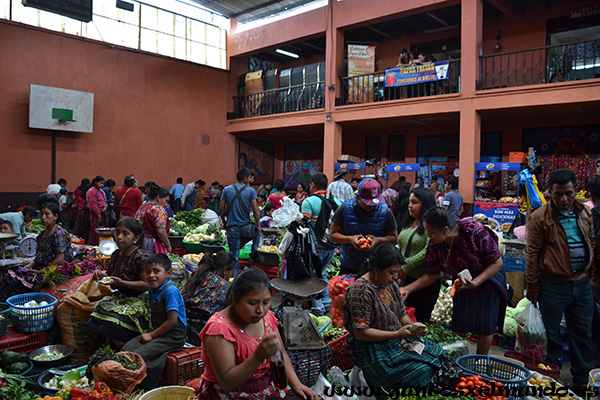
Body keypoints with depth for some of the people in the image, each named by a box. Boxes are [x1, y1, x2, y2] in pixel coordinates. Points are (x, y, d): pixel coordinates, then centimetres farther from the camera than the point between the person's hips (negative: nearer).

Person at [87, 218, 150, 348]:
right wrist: (102, 275, 0)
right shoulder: (116, 254, 7)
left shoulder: (140, 258, -19)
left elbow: (146, 284, -22)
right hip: (118, 298, 8)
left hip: (136, 301, -8)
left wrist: (122, 283, -26)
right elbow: (112, 274, 22)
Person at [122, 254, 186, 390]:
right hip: (158, 332, 9)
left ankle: (145, 389, 0)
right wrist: (149, 332, 8)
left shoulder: (170, 291, -20)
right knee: (126, 349, 1)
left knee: (139, 355, -19)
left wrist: (152, 335, -14)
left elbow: (172, 321, -22)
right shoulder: (153, 289, 8)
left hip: (173, 336, -9)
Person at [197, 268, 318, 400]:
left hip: (267, 386, 6)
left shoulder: (266, 316, 1)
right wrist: (258, 356, -37)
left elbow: (281, 353, 13)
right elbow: (227, 384, -24)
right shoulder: (218, 328, -21)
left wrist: (296, 383, -2)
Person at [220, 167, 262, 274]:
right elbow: (255, 210, -6)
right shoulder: (250, 191, -3)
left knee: (234, 255, 9)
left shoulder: (226, 189, 3)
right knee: (257, 232, 32)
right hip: (246, 227, -1)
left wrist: (224, 223, 17)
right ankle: (254, 255, 29)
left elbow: (221, 209, 3)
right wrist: (258, 225, 6)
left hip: (232, 228, 1)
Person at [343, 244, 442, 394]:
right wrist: (397, 334, -25)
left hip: (396, 340, 9)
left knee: (438, 353, -2)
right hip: (372, 350, -9)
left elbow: (402, 314, 14)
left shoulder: (391, 284, 5)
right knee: (423, 371, -20)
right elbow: (360, 332, -23)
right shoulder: (360, 291, -22)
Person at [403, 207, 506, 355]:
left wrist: (476, 282, -33)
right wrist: (407, 289, -17)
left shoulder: (475, 231, -33)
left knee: (485, 325, 2)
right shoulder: (434, 245, -19)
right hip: (462, 282, 4)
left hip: (487, 278, -3)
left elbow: (497, 262, -22)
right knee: (459, 326, 3)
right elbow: (431, 276, -7)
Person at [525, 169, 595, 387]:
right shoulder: (540, 217, -11)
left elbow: (592, 245, 14)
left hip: (582, 284, 5)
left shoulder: (585, 213, 5)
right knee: (552, 335, 9)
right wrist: (532, 287, -7)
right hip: (553, 285, -5)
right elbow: (532, 254, -8)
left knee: (583, 334, 15)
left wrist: (591, 277, 12)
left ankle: (582, 380, 31)